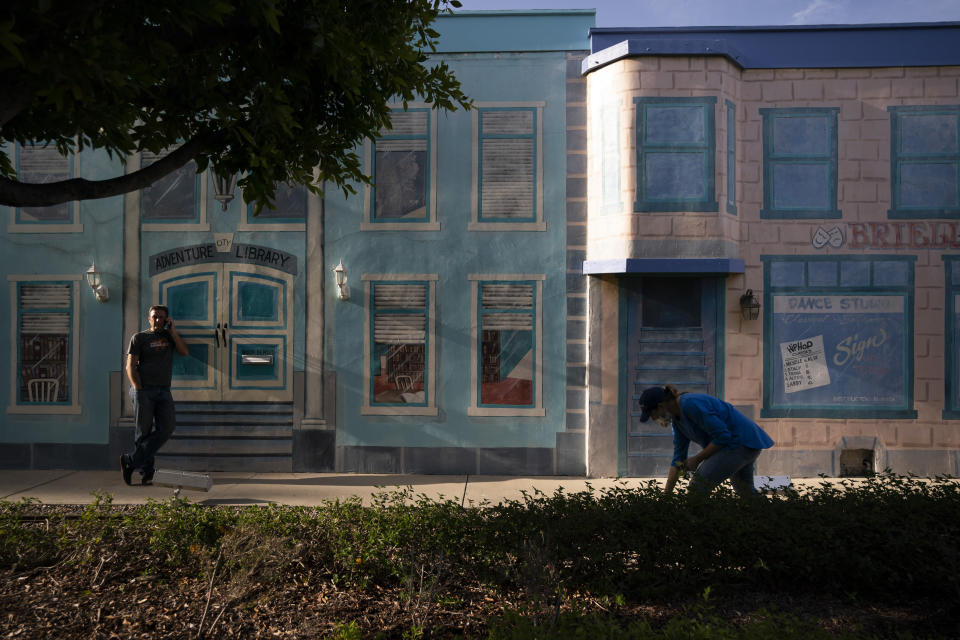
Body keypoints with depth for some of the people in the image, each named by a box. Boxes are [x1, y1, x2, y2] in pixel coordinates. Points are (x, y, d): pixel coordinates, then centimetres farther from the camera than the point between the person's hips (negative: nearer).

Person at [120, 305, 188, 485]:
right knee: (144, 431, -4)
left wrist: (172, 330, 1)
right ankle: (147, 472, 3)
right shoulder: (139, 338, 6)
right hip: (144, 389, -4)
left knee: (167, 428, -10)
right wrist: (138, 390, -13)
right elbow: (130, 366, -2)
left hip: (164, 391, 4)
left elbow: (184, 351, 3)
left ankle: (130, 461, -4)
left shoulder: (169, 336, 19)